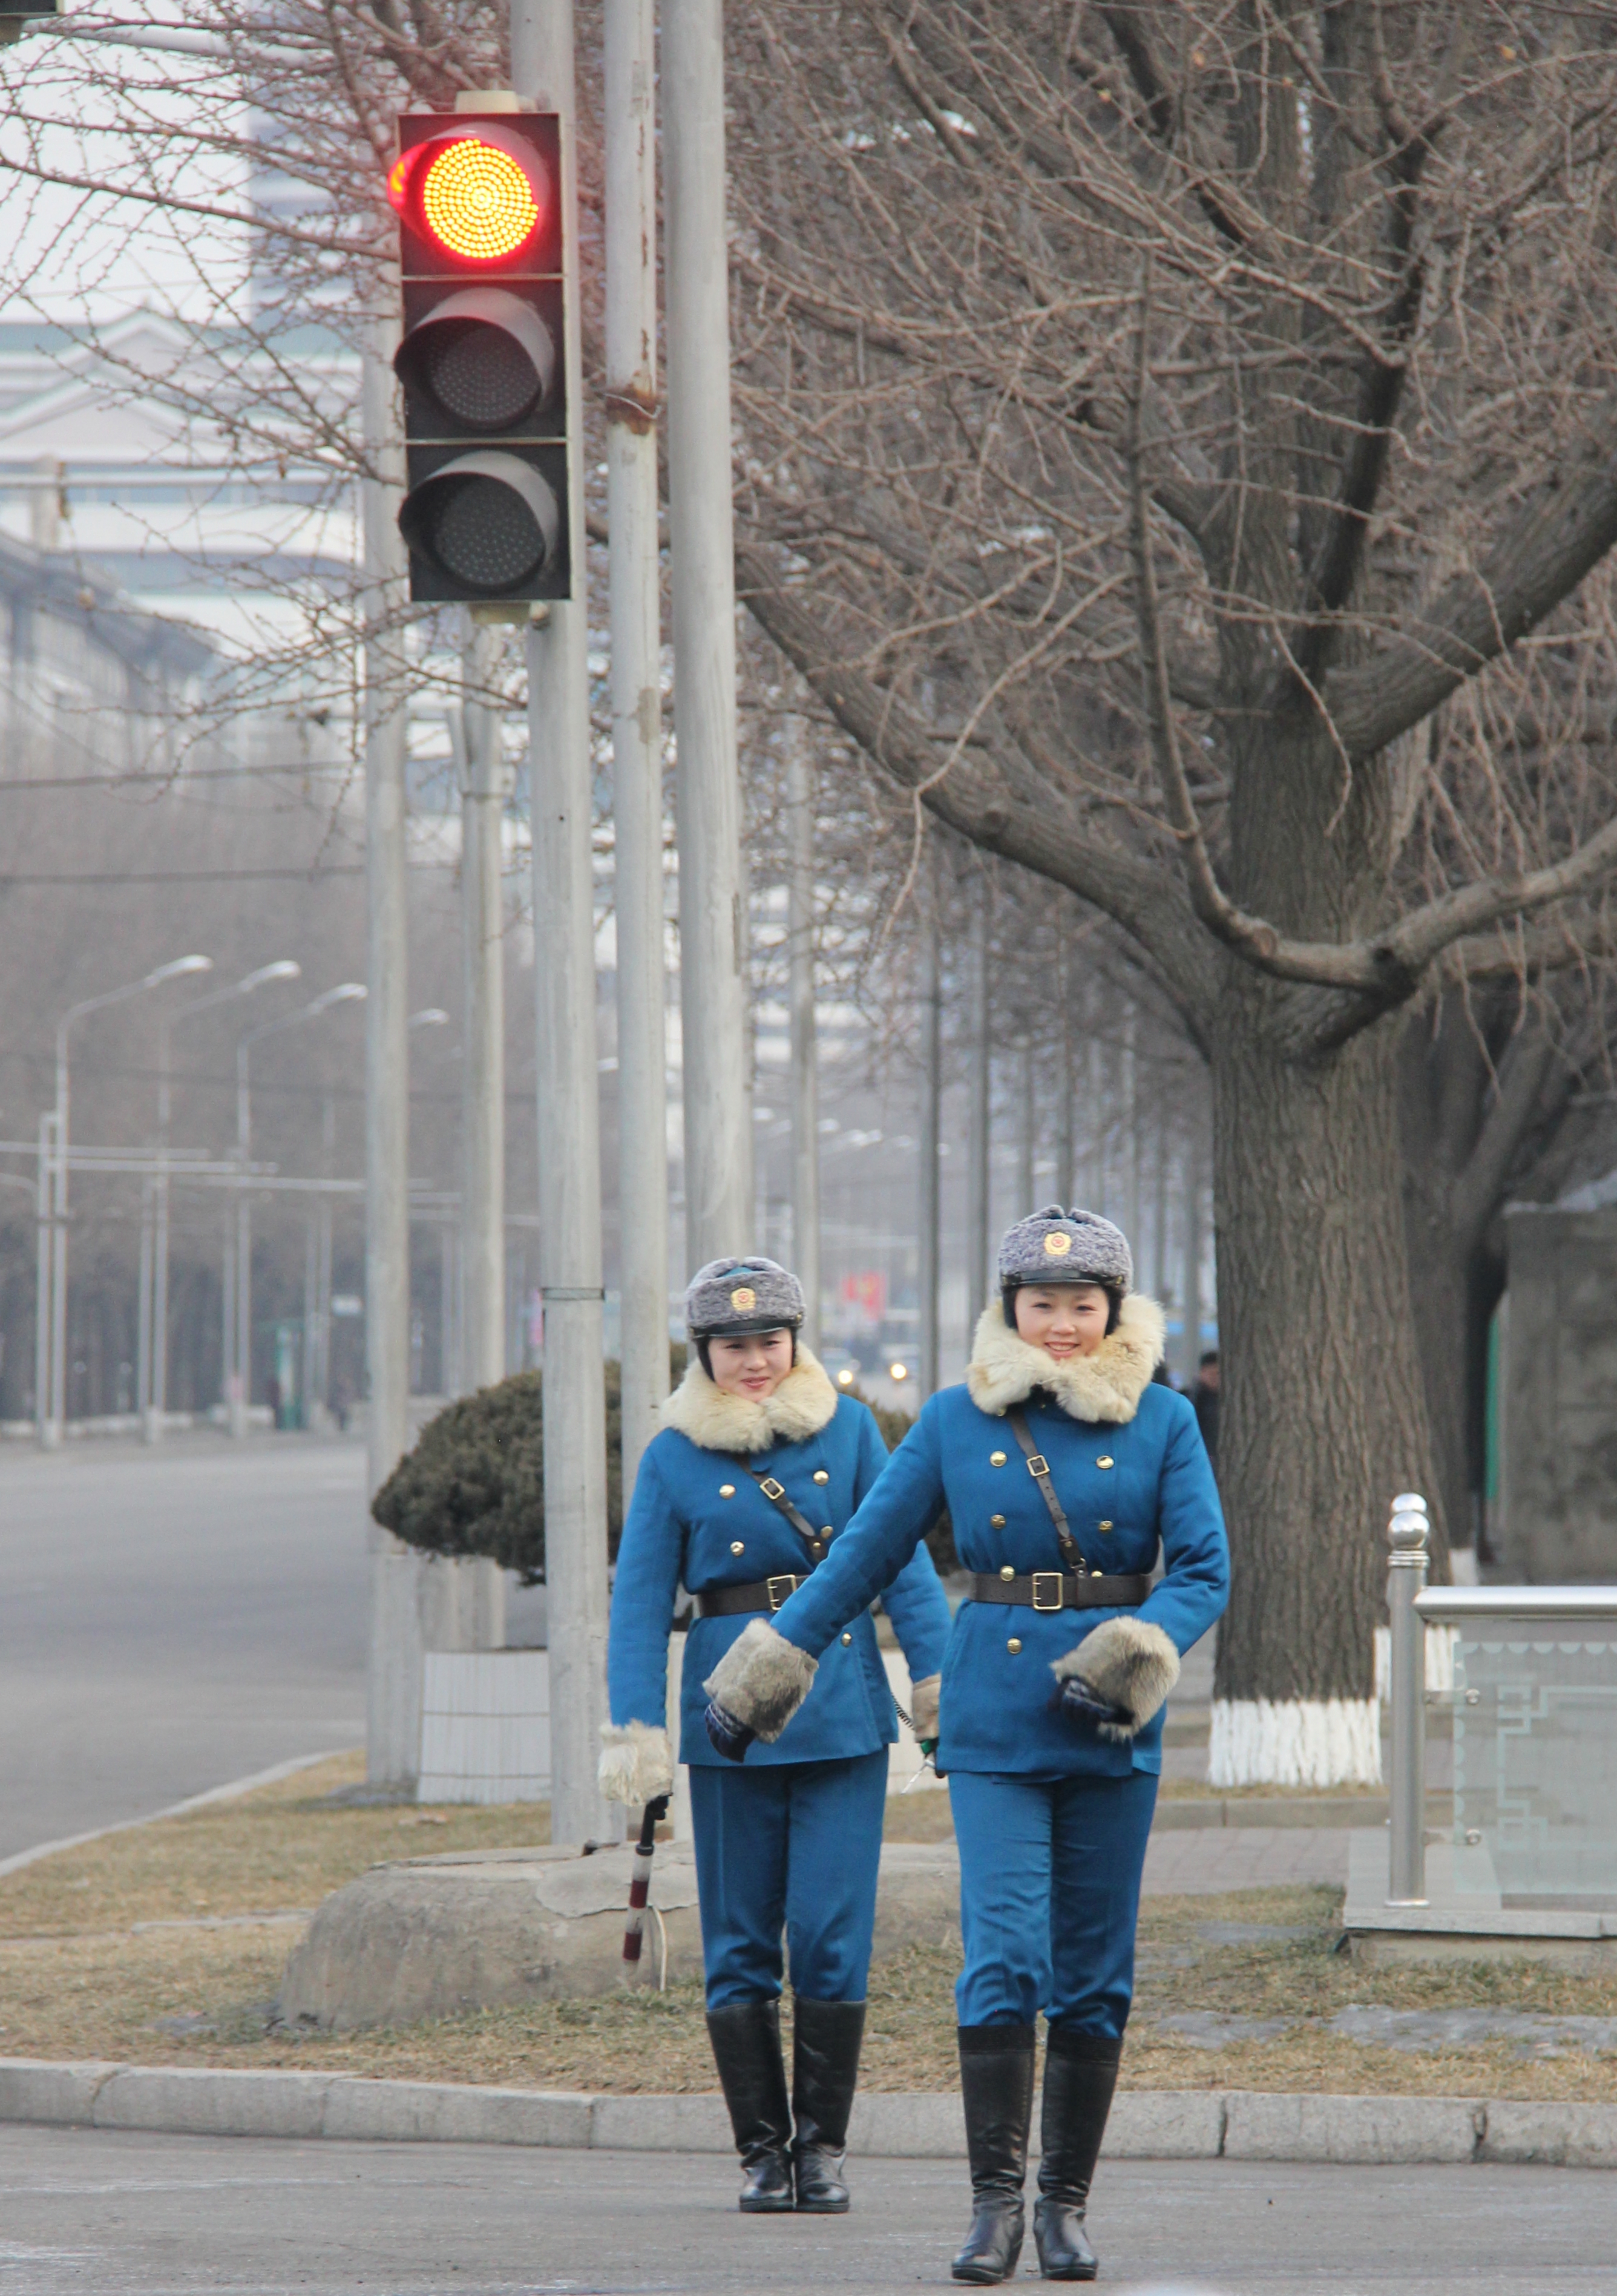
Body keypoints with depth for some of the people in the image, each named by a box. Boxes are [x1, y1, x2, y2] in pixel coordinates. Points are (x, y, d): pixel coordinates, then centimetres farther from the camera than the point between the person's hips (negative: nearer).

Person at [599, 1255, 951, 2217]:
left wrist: (937, 1672, -7)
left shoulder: (849, 1430, 5)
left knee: (833, 1932, -5)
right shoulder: (674, 1458, 4)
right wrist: (637, 1726, -5)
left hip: (843, 1714, 0)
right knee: (741, 1941, 3)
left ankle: (823, 2147, 5)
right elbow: (641, 1598, 3)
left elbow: (900, 1556, 2)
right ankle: (762, 2153, 11)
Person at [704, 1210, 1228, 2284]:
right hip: (995, 1722, 0)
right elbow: (869, 1550, 12)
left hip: (1115, 1732, 1)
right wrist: (778, 1659, 13)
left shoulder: (1162, 1422, 2)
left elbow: (1205, 1571, 0)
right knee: (1003, 1957, -12)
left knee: (1094, 1976, 5)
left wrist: (1136, 1652, -17)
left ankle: (1067, 2204, 14)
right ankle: (997, 2200, -10)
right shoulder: (957, 1421, 4)